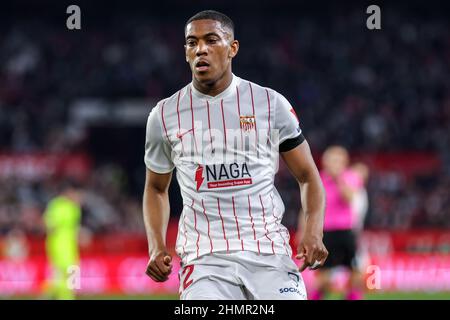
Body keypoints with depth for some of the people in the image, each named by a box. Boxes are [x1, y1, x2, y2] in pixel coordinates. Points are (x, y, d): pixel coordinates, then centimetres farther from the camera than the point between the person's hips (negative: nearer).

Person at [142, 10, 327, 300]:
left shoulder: (271, 104, 5)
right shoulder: (165, 115, 9)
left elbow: (308, 176, 10)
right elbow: (156, 188, 21)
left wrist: (314, 233, -8)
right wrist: (156, 247, 5)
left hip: (269, 253, 0)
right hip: (205, 260, 0)